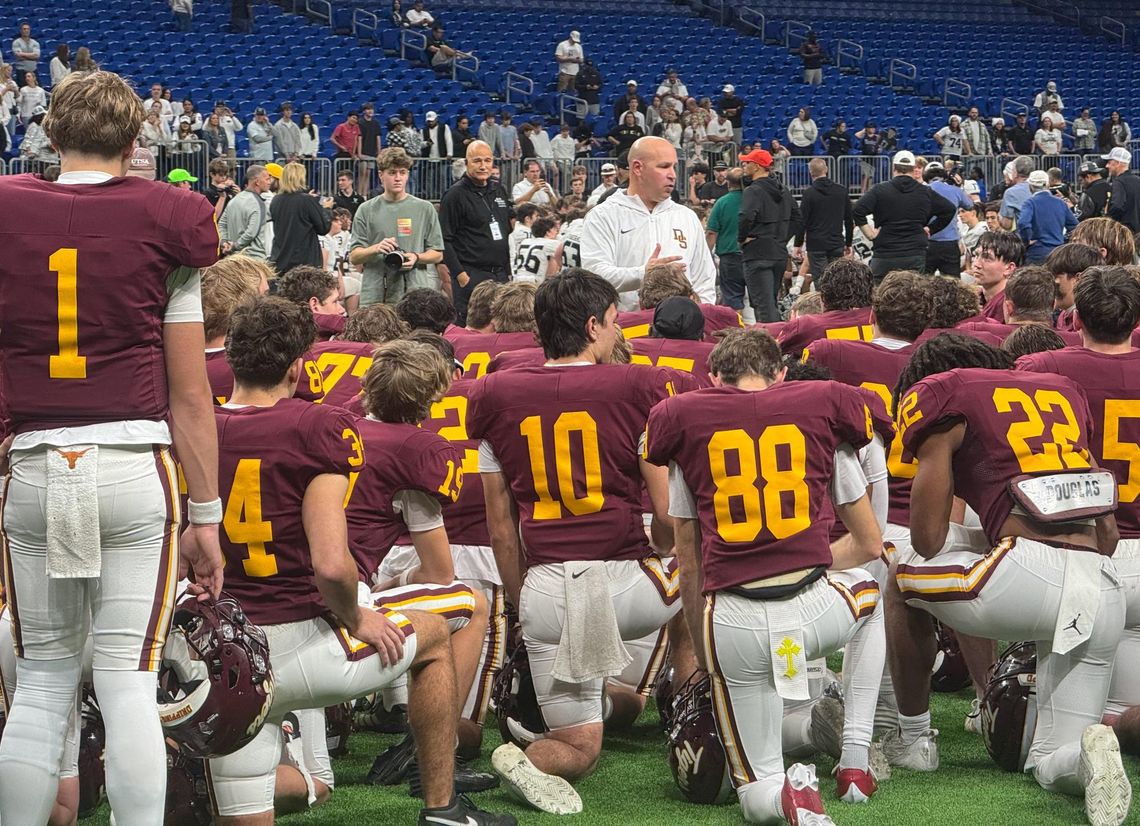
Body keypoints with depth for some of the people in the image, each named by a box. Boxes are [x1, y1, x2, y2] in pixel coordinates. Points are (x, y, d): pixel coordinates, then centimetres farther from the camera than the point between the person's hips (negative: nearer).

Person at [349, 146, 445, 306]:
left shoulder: (425, 209, 9)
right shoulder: (366, 210, 9)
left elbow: (437, 254, 10)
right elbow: (353, 257, 6)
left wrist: (416, 257, -11)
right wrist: (375, 249, -13)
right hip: (375, 296, 0)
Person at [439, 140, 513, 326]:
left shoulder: (499, 190, 15)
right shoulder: (455, 195, -6)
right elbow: (444, 240, -10)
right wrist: (460, 274, -17)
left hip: (501, 275, 7)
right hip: (472, 276, -7)